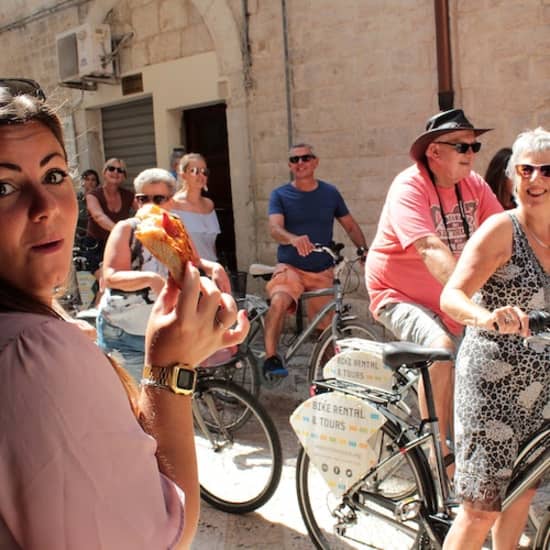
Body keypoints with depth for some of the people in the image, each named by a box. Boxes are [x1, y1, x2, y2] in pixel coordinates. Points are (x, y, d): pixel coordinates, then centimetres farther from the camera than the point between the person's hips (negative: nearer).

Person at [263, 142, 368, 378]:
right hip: (290, 267, -3)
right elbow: (275, 228, -17)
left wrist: (364, 250, -4)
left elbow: (351, 226, 14)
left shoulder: (330, 193, 6)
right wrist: (294, 239, -40)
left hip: (322, 272, 3)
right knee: (278, 302, -33)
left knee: (326, 326, 8)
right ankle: (270, 359, -27)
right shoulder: (280, 195, -1)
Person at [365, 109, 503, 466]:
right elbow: (431, 249, -36)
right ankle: (437, 450, -17)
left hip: (446, 300, 7)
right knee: (440, 347, -31)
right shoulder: (409, 187, -21)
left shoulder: (474, 185, -1)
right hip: (400, 296, -7)